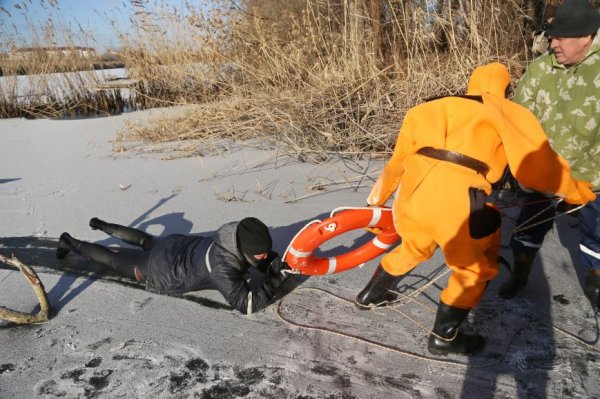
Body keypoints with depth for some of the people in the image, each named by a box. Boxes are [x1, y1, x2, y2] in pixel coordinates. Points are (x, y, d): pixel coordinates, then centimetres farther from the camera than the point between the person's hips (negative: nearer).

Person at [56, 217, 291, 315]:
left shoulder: (238, 233, -21)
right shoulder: (223, 268, -43)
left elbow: (266, 257, -2)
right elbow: (245, 304, -41)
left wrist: (276, 264, -22)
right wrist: (274, 283, -35)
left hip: (178, 245, 6)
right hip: (160, 271, -6)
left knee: (145, 240, 36)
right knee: (113, 259, 18)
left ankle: (102, 225, 56)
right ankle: (70, 243, 41)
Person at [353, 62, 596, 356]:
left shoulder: (436, 109, 26)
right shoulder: (508, 113, 14)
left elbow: (398, 161, 28)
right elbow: (541, 164, 12)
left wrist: (377, 200, 40)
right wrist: (578, 193, 30)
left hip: (411, 192, 6)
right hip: (455, 200, -5)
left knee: (413, 247, 33)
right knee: (475, 269, 20)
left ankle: (370, 295, 50)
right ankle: (444, 337, 30)